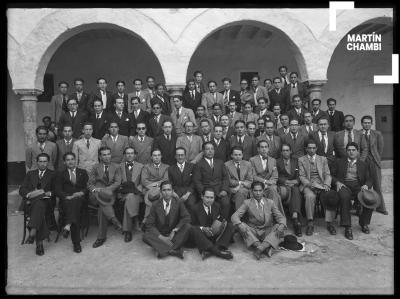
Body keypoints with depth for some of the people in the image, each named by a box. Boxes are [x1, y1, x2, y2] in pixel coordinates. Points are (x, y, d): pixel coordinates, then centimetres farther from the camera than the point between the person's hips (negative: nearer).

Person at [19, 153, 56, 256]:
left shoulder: (52, 175, 17)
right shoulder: (30, 174, 23)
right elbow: (21, 190, 12)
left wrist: (48, 193, -13)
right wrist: (29, 194, -10)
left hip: (45, 202, -1)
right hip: (30, 202, 1)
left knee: (39, 205, -39)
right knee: (39, 212, -35)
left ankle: (32, 233, -50)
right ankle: (39, 242, -41)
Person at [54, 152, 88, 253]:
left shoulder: (83, 172, 23)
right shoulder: (60, 174, 21)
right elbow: (57, 190, 6)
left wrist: (82, 192, -10)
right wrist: (67, 196, -13)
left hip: (80, 198, 1)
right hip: (66, 199, -1)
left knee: (75, 202, -36)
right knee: (71, 203, -36)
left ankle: (68, 226, -56)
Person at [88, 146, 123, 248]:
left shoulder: (116, 167, 16)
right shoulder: (96, 167, 18)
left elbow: (117, 182, 3)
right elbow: (90, 183, 10)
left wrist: (105, 189, -13)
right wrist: (94, 189, -14)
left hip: (110, 193, 0)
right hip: (96, 195, 1)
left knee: (102, 208, -32)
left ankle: (101, 237, -24)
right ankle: (114, 219, -36)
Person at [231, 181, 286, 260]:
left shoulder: (270, 202, 6)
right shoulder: (247, 203, 1)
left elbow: (280, 217, 2)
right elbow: (234, 216, -8)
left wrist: (281, 225, -22)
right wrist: (240, 225, -30)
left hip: (268, 232, 1)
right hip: (253, 232, -1)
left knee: (278, 227, -25)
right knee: (242, 225, -28)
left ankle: (262, 247, -43)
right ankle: (266, 248, -41)